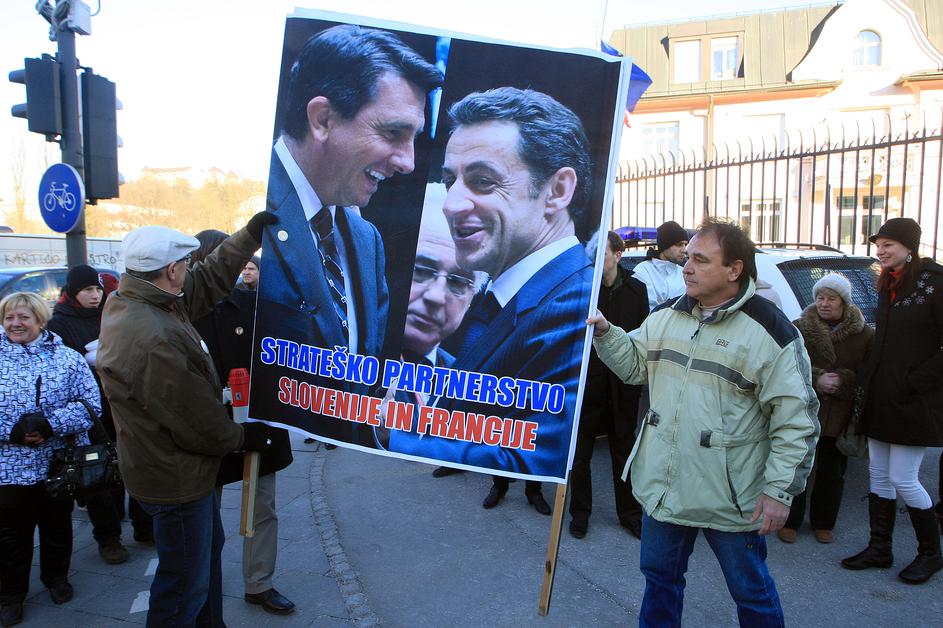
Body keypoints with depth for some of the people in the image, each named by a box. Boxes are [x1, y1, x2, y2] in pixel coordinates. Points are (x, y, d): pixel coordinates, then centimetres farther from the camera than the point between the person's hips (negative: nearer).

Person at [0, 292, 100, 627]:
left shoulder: (68, 358, -2)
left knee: (58, 527, 18)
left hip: (60, 466, 0)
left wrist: (49, 423, -22)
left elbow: (91, 404, -9)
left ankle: (56, 577, 41)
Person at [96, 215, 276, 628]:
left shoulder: (128, 300, -3)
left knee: (208, 548, 29)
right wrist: (243, 436, -7)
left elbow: (208, 281, 9)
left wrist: (250, 235, 10)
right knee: (186, 582, 7)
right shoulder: (153, 340, -34)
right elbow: (198, 423, -25)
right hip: (176, 479, -11)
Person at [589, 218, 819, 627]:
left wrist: (780, 490, -16)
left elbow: (796, 421, -14)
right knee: (659, 575, 22)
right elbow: (635, 365, 12)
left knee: (751, 591, 14)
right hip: (663, 486, 6)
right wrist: (606, 333, -5)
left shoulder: (770, 332, -15)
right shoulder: (667, 315, 3)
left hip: (730, 498, -5)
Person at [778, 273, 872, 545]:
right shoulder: (799, 328, -2)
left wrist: (842, 381, -17)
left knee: (832, 473, 13)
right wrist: (816, 380, -18)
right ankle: (790, 522, 20)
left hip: (840, 417, 1)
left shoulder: (864, 334, 1)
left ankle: (823, 523, 30)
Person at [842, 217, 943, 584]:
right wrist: (868, 382, 10)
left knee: (903, 480, -1)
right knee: (879, 476, 11)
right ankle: (879, 550, 22)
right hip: (880, 399, 8)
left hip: (913, 403, -8)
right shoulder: (888, 285, 12)